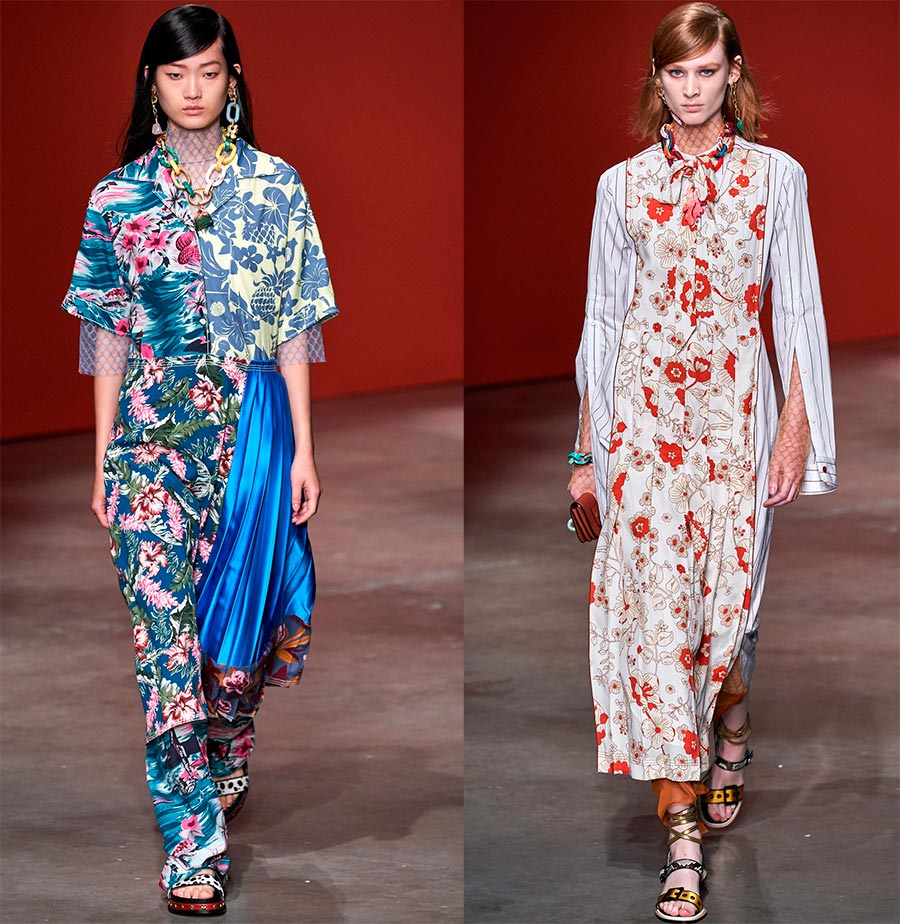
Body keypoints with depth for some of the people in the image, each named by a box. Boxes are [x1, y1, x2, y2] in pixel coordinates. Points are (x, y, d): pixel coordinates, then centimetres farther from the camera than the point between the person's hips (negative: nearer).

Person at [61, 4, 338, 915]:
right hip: (152, 436, 0)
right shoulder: (119, 197, 3)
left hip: (249, 430, 0)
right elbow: (109, 334, 6)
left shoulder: (275, 187, 2)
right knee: (165, 633, -8)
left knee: (237, 616, 8)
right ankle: (194, 841, -6)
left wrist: (303, 451, -1)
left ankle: (226, 769, 38)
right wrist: (102, 458, 5)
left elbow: (292, 328, 2)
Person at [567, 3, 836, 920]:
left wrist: (796, 429, -4)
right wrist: (587, 446, 8)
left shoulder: (776, 177, 4)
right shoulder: (623, 184, 7)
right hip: (643, 412, 1)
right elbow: (603, 319, 10)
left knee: (725, 602, 2)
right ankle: (683, 832, -7)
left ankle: (729, 737, 37)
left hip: (737, 410, -1)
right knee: (653, 603, -8)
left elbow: (796, 312, 4)